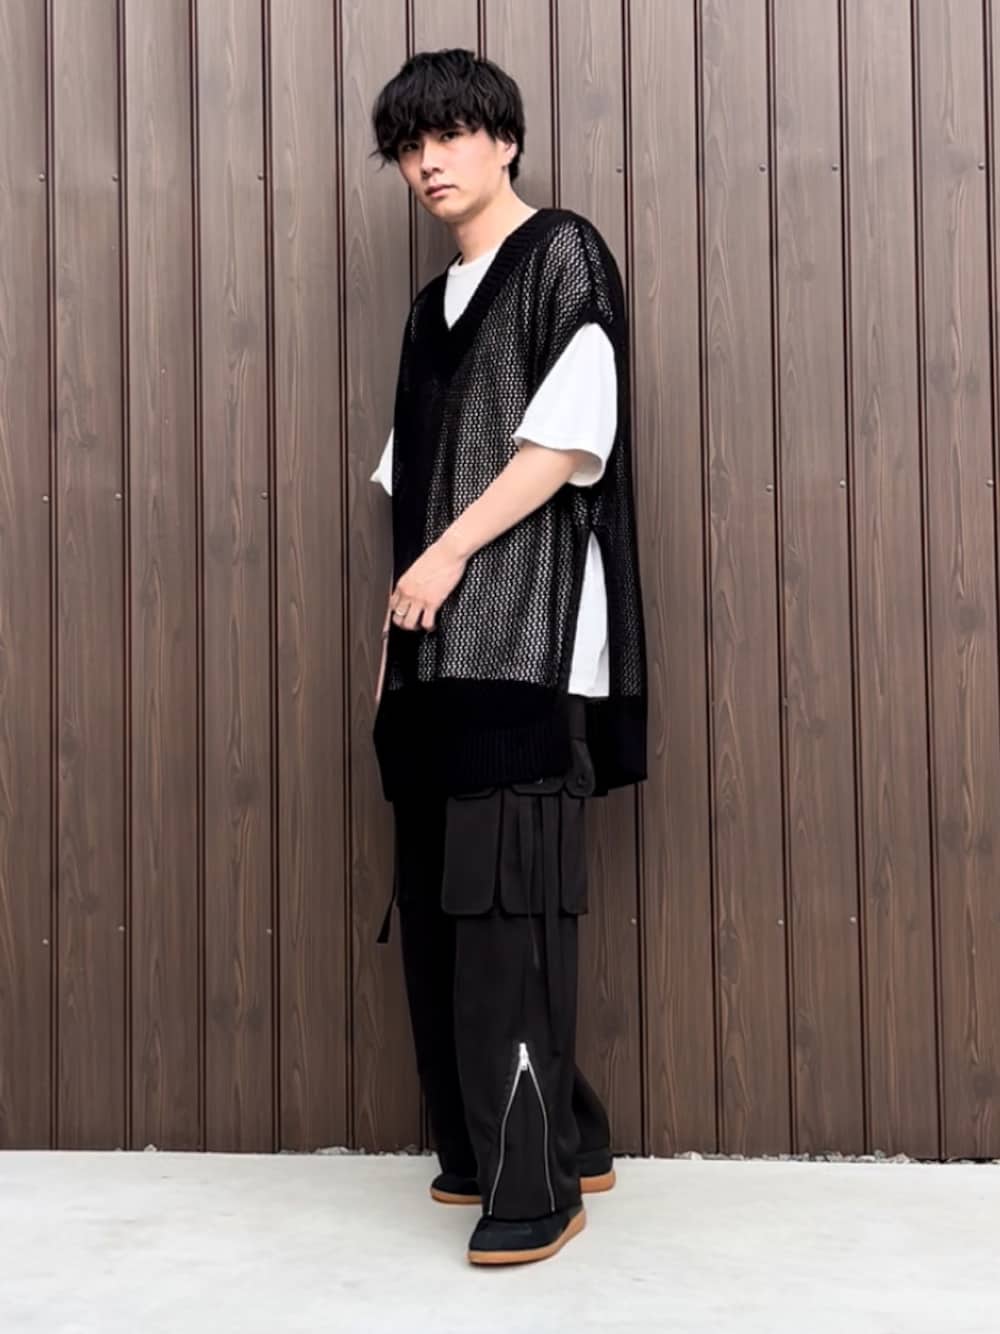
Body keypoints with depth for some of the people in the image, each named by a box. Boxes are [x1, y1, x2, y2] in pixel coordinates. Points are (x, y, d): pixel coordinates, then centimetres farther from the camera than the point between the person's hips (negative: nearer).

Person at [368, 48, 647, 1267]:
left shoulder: (565, 256, 2)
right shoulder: (433, 306, 23)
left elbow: (572, 439, -9)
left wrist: (449, 554, -10)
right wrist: (397, 631, 12)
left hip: (528, 642, -7)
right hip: (439, 648, 8)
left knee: (507, 906, -12)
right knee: (436, 905, 6)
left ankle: (536, 1185, -4)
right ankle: (550, 1138, 19)